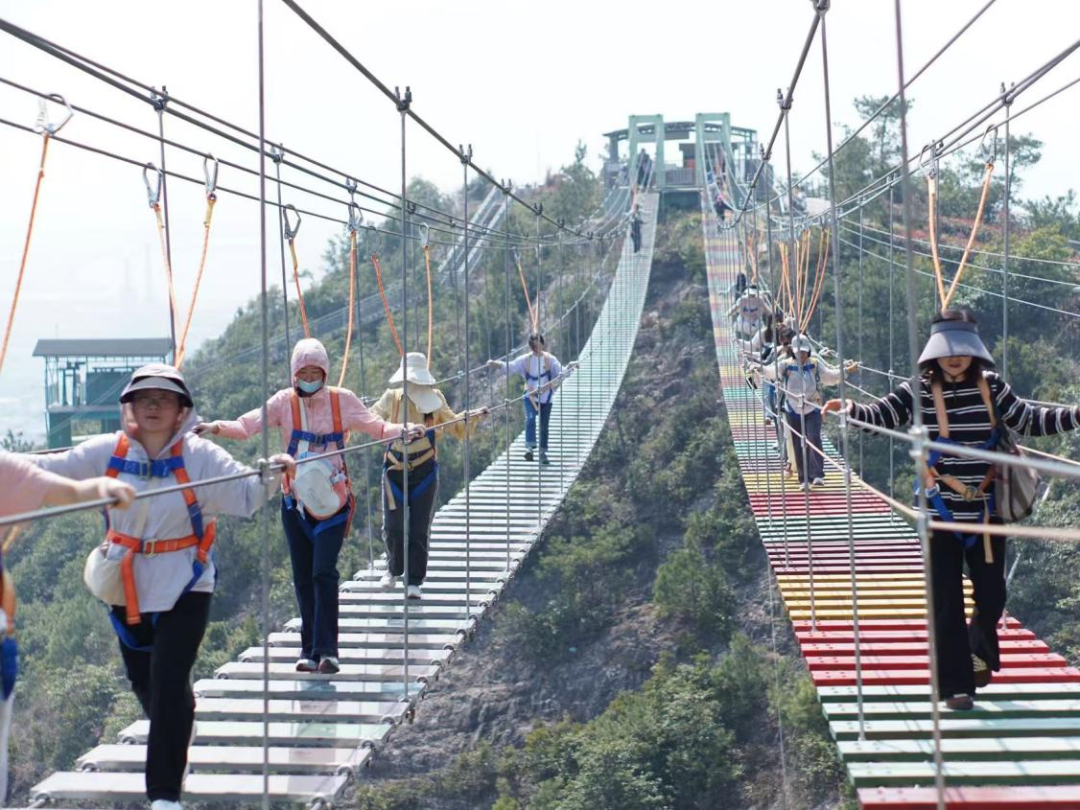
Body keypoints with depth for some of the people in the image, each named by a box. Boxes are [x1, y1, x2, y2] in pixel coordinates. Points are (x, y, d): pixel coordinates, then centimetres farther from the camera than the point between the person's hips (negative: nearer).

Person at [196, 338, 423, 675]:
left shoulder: (343, 400, 0)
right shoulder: (284, 402, 0)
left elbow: (376, 426, 0)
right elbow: (247, 425, -10)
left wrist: (404, 430, -19)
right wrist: (217, 427, -28)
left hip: (332, 501, -2)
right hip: (295, 501, 2)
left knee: (324, 572, -13)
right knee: (303, 577, 6)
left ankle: (326, 650, -9)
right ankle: (310, 649, 16)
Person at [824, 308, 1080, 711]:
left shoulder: (991, 386, -1)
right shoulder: (919, 390, -7)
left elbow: (1030, 420, 4)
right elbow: (879, 415, -15)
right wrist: (848, 408, -35)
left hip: (986, 511, 2)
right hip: (941, 513, -2)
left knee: (991, 593, 10)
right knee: (947, 601, 3)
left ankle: (980, 651, 42)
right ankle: (956, 684, 13)